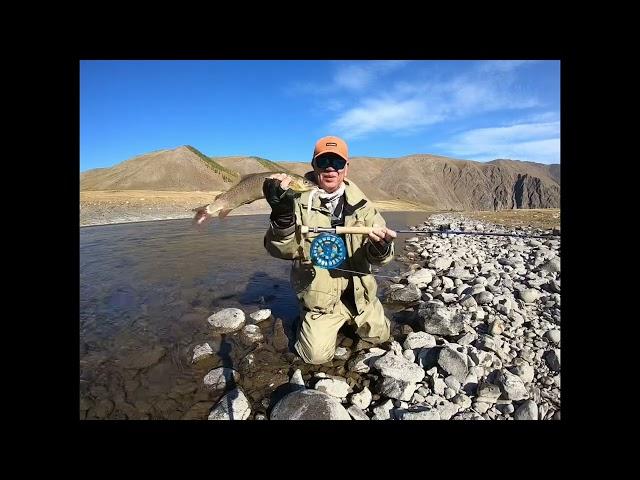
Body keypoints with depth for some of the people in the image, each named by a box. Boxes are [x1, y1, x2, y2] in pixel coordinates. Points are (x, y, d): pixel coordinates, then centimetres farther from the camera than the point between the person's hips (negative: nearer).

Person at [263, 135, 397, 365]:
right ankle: (309, 322, 23)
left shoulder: (361, 204, -6)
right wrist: (282, 214, -44)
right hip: (321, 296, -3)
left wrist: (380, 246, -35)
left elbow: (377, 256, -10)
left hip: (359, 292, 4)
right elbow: (282, 250, -25)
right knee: (317, 354, -8)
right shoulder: (300, 201, -14)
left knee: (380, 336, 17)